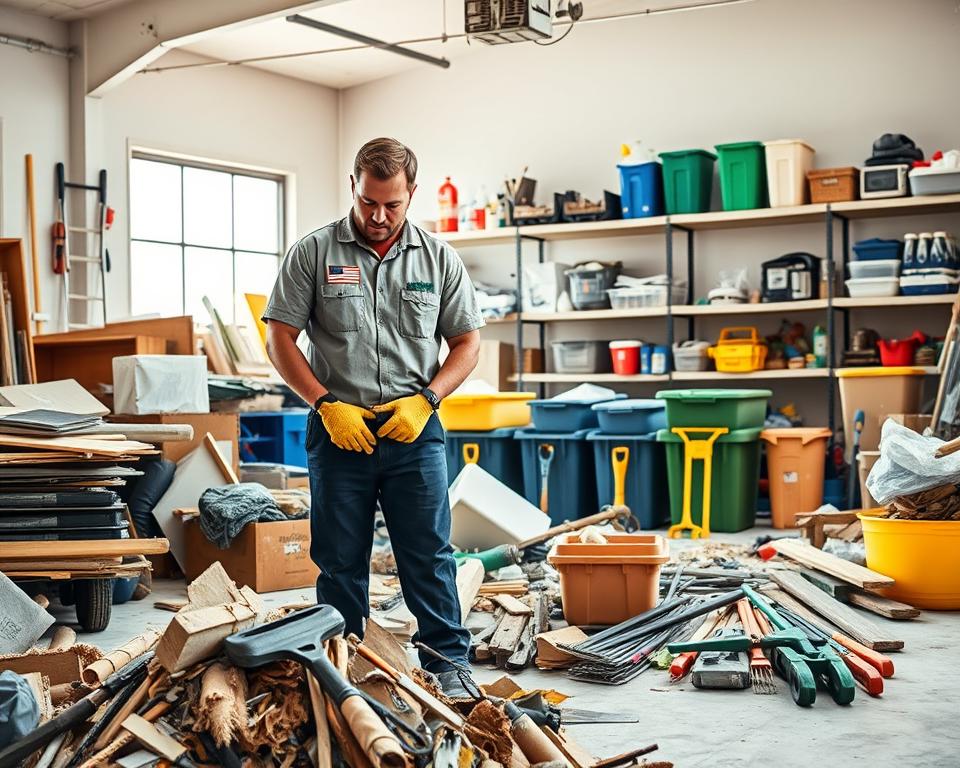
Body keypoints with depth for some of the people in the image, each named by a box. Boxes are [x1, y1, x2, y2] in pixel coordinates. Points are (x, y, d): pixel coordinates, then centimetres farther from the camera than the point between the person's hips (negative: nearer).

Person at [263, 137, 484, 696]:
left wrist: (424, 400, -8)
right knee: (340, 560, 8)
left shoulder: (439, 258, 6)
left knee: (430, 556, 3)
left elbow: (467, 343, 7)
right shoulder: (314, 253, 1)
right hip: (339, 431, 0)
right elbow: (280, 339, 0)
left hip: (414, 431, 1)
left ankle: (449, 666, 13)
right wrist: (327, 404, -10)